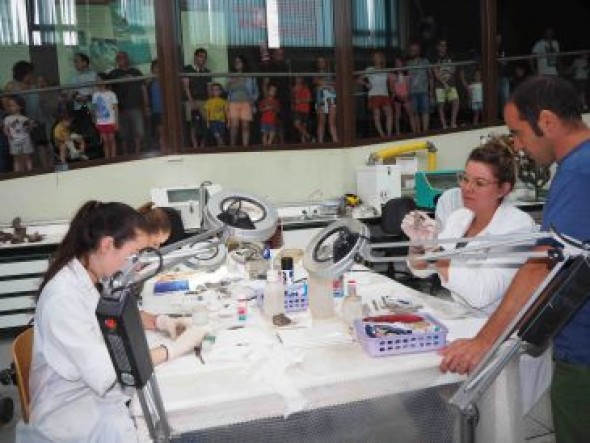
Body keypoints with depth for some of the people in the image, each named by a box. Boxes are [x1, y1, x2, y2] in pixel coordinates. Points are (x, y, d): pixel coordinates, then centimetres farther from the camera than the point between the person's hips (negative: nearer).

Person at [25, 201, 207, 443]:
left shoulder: (87, 276, -2)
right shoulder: (64, 297, -28)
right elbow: (105, 375, -28)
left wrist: (159, 321, -1)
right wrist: (174, 348, -23)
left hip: (95, 382, 8)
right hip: (71, 405, -8)